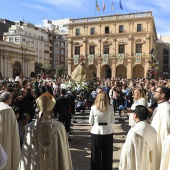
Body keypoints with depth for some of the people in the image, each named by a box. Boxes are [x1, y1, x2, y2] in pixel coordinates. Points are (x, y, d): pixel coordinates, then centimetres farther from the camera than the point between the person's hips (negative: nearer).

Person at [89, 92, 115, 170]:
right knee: (107, 154, 15)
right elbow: (112, 121, 2)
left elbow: (91, 122, -3)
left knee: (96, 154, 14)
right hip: (108, 133, 1)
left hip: (96, 132, -1)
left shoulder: (93, 108, -8)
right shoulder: (110, 108, -5)